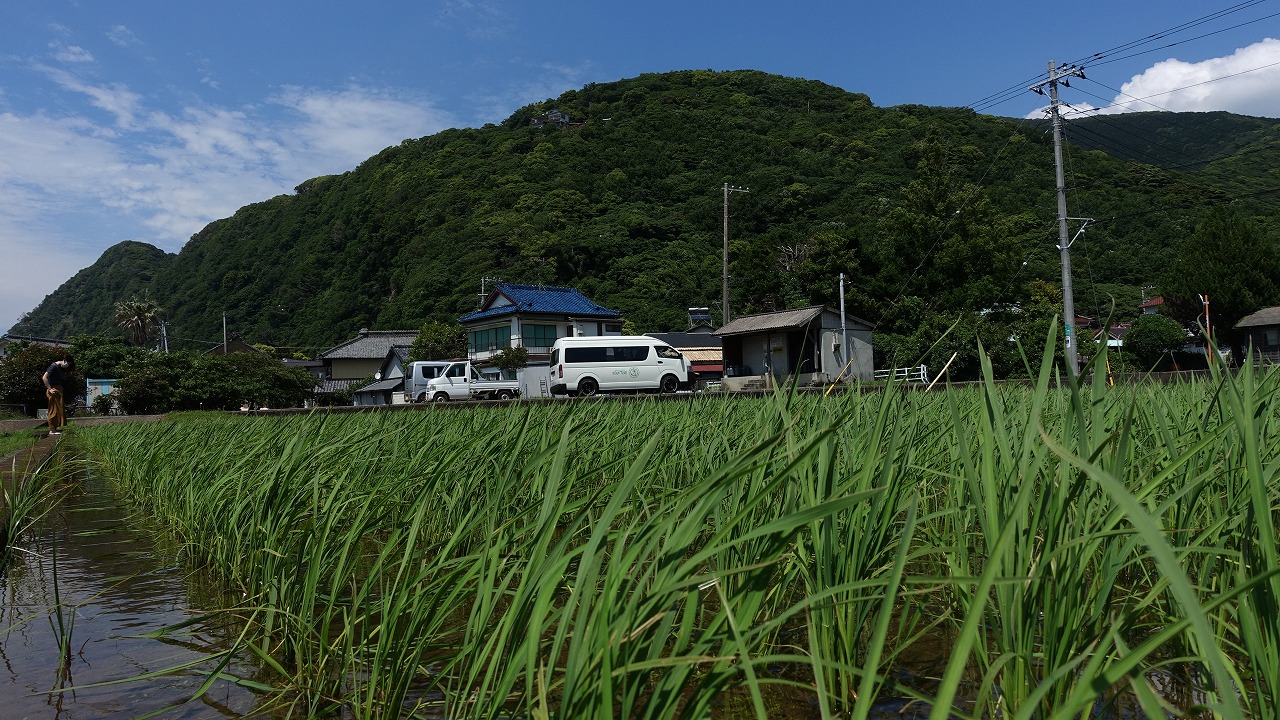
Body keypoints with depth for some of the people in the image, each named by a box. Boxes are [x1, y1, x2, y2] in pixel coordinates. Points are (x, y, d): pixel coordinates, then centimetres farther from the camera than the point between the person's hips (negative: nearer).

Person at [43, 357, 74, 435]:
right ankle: (52, 430, -5)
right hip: (53, 390, -9)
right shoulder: (54, 366, -12)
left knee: (59, 410, 12)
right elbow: (44, 377, -18)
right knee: (54, 410, -7)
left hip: (59, 390, 9)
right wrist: (50, 389, -20)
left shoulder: (62, 368, 14)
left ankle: (55, 428, 18)